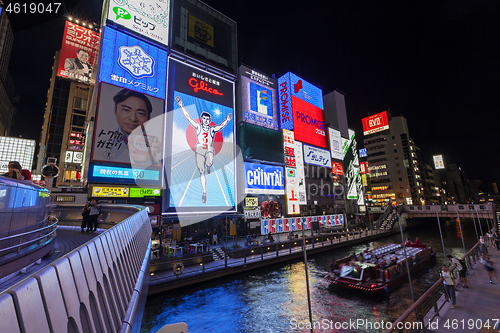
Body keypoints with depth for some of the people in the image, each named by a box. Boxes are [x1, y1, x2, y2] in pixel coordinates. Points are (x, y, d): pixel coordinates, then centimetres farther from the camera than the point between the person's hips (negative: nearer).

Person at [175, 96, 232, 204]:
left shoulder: (212, 129, 5)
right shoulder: (198, 127, 6)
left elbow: (221, 126, -12)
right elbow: (188, 118, 2)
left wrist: (227, 120, -31)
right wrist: (181, 106, -4)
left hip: (209, 150, -1)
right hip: (199, 150, 1)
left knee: (209, 163, -33)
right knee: (201, 173, -2)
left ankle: (209, 166, 8)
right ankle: (204, 192, 9)